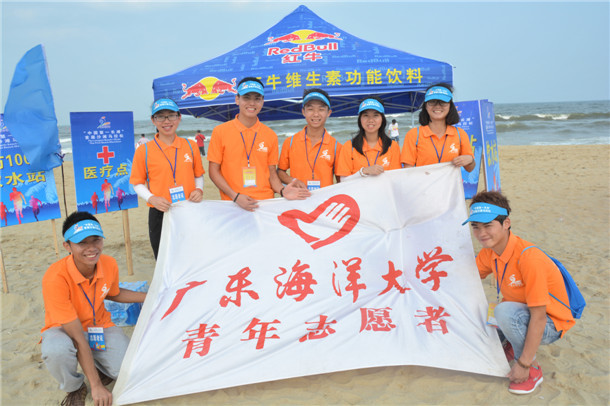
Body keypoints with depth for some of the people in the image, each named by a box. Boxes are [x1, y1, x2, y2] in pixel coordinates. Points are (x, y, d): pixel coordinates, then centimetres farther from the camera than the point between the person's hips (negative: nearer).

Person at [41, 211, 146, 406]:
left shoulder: (109, 265, -16)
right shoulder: (55, 278, -32)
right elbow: (78, 338, -31)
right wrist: (96, 386, -27)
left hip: (100, 326, 3)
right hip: (64, 330, -3)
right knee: (56, 349, -39)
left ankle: (99, 368, 17)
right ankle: (75, 388, -4)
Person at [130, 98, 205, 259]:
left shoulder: (190, 146, 6)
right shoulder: (144, 151, 0)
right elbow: (138, 183, 5)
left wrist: (199, 190, -4)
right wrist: (151, 198, -12)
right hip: (160, 214, -1)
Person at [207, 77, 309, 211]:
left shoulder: (270, 136, 6)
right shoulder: (220, 132, 0)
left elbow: (271, 172, 11)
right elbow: (214, 171, 0)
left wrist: (282, 191, -9)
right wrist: (235, 196, -12)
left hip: (266, 203, 2)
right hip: (233, 205, -2)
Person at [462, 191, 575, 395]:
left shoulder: (529, 258, -32)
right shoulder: (489, 252, -9)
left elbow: (538, 317, -30)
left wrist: (524, 364, -27)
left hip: (549, 325, -7)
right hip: (519, 314, 7)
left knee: (505, 311, -35)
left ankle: (533, 370, -12)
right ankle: (511, 345, 14)